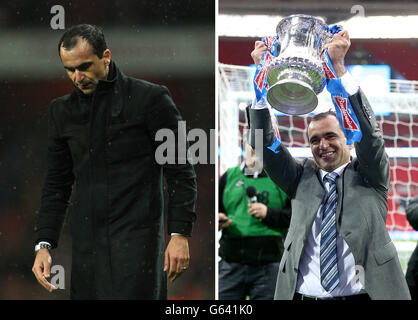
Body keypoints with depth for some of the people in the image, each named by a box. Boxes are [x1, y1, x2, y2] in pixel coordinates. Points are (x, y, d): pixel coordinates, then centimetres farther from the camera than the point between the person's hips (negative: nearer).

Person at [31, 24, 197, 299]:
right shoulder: (63, 111, 12)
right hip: (87, 244, 5)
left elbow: (181, 174, -2)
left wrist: (180, 235, -10)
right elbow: (57, 184, 16)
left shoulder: (150, 99, -2)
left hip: (137, 240, -5)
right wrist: (44, 245, 6)